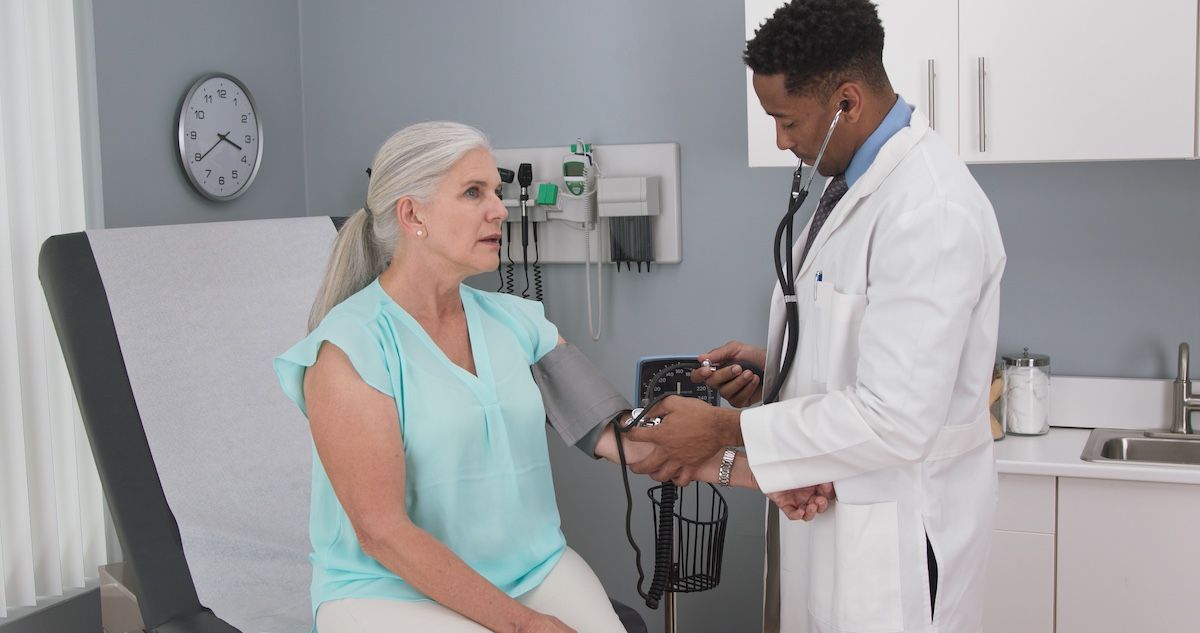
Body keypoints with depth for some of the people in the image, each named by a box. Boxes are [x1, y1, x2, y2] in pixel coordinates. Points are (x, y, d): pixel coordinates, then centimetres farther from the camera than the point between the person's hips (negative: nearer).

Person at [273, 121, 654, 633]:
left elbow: (606, 428, -1)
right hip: (389, 588, -5)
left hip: (532, 569, 5)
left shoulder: (515, 322, 7)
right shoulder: (349, 346, -11)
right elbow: (382, 532, -15)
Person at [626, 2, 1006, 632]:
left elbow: (896, 420, -27)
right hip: (829, 509, 9)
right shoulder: (858, 177, 8)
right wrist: (774, 363, 1)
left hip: (895, 532, -9)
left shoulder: (931, 211, -24)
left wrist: (726, 430, -21)